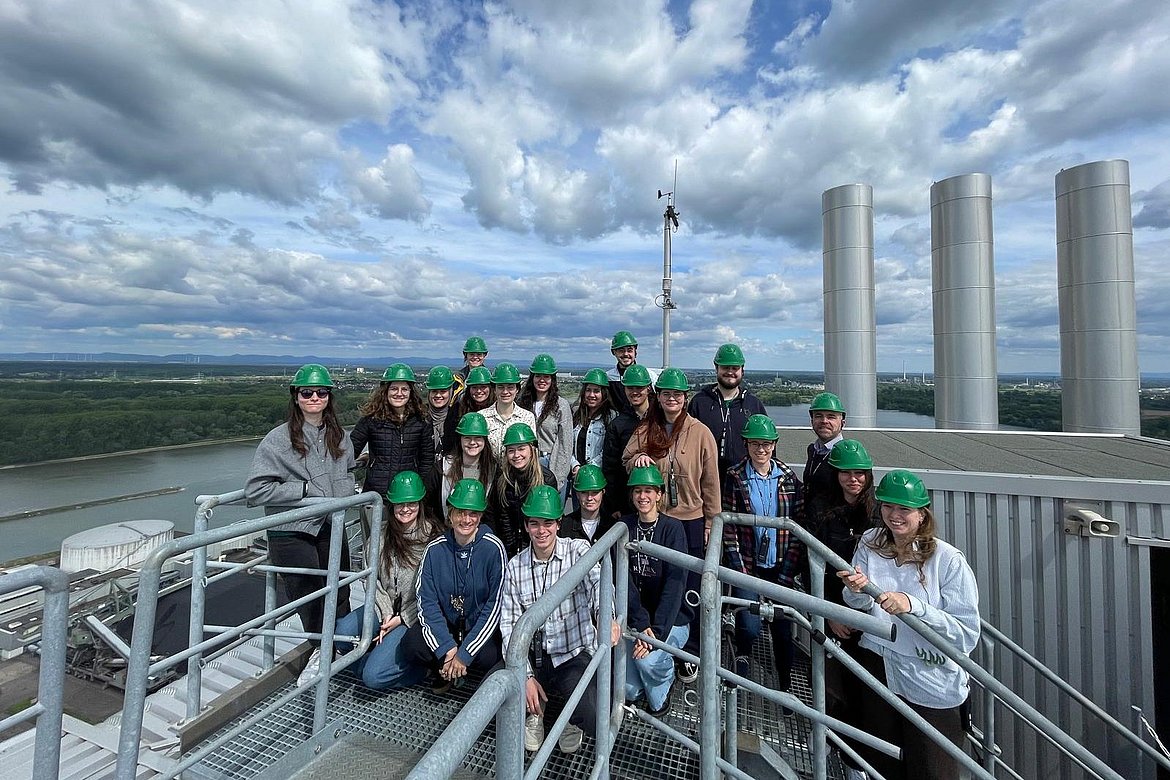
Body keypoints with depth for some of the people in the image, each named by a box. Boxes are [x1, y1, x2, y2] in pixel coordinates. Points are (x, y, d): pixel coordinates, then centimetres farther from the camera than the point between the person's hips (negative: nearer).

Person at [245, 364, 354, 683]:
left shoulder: (338, 436, 2)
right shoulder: (279, 438, -13)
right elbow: (255, 489, -15)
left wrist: (341, 496, 0)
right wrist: (306, 490, -17)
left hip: (331, 527, 4)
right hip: (292, 531, -4)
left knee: (338, 591, 16)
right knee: (308, 596, 8)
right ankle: (321, 648, 34)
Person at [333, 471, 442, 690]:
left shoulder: (433, 535, -14)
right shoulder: (381, 534, 2)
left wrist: (402, 618, -12)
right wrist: (385, 612, -9)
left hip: (415, 615, -6)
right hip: (386, 607, 6)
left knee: (374, 676, -15)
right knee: (342, 632, -18)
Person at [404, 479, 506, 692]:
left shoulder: (493, 549, -17)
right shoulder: (435, 550, -9)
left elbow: (495, 606, -16)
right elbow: (426, 602, -11)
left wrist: (464, 653, -19)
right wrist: (447, 648, -22)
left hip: (480, 628, -2)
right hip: (445, 625, 2)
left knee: (490, 657, -29)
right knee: (412, 645, -24)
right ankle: (445, 673, 7)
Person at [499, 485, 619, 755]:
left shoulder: (577, 550, -9)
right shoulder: (515, 566, -2)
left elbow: (597, 581, -28)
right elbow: (509, 623, -4)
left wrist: (606, 615, -50)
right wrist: (525, 676, -14)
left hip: (574, 654, -2)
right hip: (533, 655, 3)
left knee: (592, 719, -24)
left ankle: (571, 717, 17)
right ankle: (536, 708, 15)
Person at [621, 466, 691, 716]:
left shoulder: (672, 528, -13)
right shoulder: (625, 526, -3)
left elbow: (675, 583, -18)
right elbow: (624, 578, -9)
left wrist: (656, 630, -25)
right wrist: (641, 623, -20)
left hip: (670, 617, -2)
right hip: (636, 616, 3)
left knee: (648, 659, -27)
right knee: (628, 690, -7)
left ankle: (661, 694, 8)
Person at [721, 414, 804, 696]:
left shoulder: (788, 477, -1)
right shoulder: (734, 477, -6)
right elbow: (728, 527, -5)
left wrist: (787, 574, -3)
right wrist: (740, 571, -9)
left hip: (780, 567, 2)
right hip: (748, 566, -2)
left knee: (782, 629, 8)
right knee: (750, 627, -11)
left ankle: (786, 685, 34)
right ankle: (743, 655, 24)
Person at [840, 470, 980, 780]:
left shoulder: (948, 560, -16)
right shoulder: (870, 542, -4)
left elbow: (967, 633, -19)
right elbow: (859, 606, 1)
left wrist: (913, 605, -32)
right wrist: (857, 590, -21)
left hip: (931, 685, -3)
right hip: (877, 665, 4)